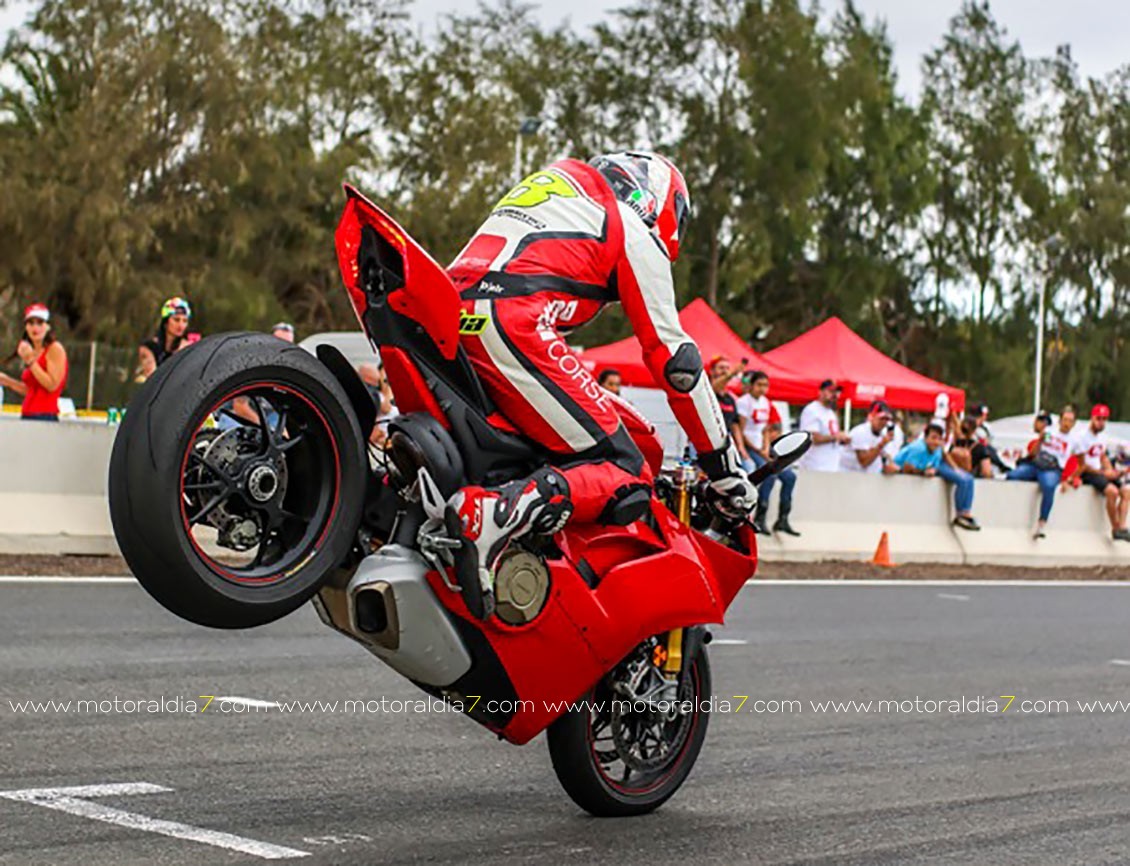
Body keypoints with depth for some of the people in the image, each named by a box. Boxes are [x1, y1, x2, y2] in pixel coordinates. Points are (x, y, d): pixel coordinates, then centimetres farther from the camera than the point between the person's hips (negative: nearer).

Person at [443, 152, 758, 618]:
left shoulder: (552, 183, 36)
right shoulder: (633, 231, 12)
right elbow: (671, 354, 7)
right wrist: (724, 468, 13)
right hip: (510, 323, -8)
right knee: (624, 480, -8)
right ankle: (491, 512, -34)